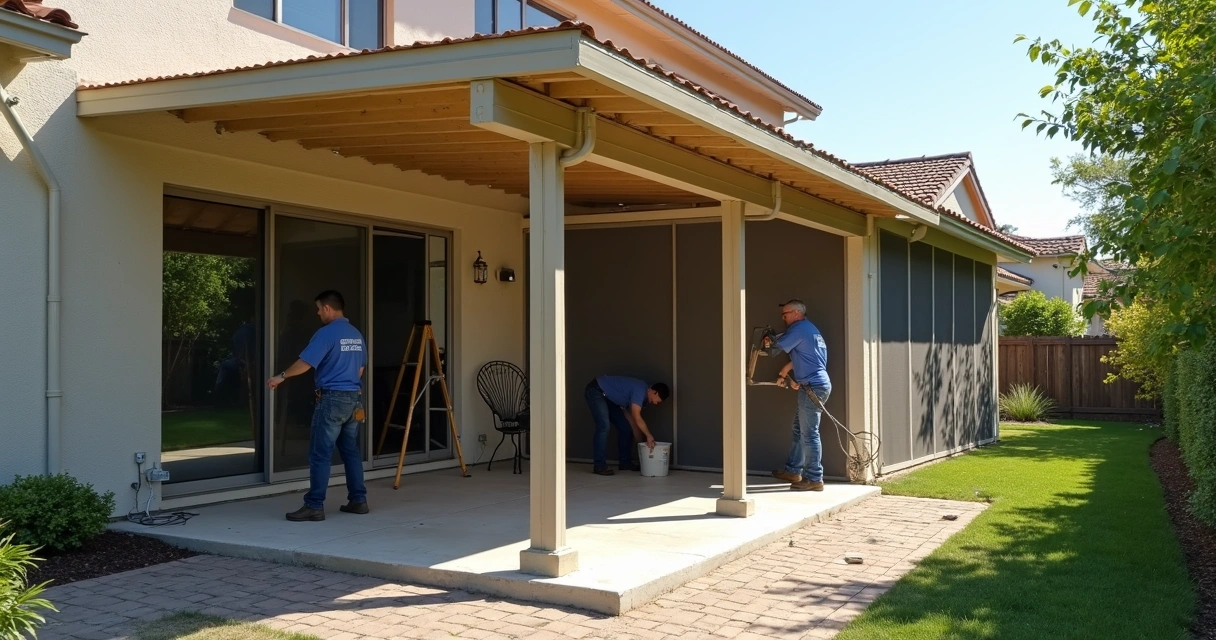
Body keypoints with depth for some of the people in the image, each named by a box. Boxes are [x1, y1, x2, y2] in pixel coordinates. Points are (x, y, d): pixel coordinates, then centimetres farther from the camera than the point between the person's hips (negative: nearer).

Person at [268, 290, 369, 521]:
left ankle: (314, 506, -5)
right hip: (353, 399, 8)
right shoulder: (356, 335, 13)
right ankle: (358, 500, 14)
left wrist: (281, 377, -3)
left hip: (331, 399, -8)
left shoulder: (327, 333, -12)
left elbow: (305, 363, -15)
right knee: (351, 451, 12)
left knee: (320, 454, -5)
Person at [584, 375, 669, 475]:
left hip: (607, 397, 10)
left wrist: (642, 442, 2)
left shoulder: (644, 396, 3)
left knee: (625, 427, 5)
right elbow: (636, 418, -30)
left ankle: (625, 462, 13)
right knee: (604, 426, -23)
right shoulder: (640, 390, -26)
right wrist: (649, 436, -23)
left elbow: (632, 419, 6)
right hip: (595, 391, -10)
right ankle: (599, 466, -19)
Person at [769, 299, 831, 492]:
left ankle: (814, 479, -2)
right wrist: (784, 373, 22)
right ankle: (793, 471, 24)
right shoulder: (808, 329, 19)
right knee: (799, 429, 16)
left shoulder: (799, 329, -12)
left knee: (809, 434, -6)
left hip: (813, 386, -11)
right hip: (818, 384, 11)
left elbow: (777, 347, -9)